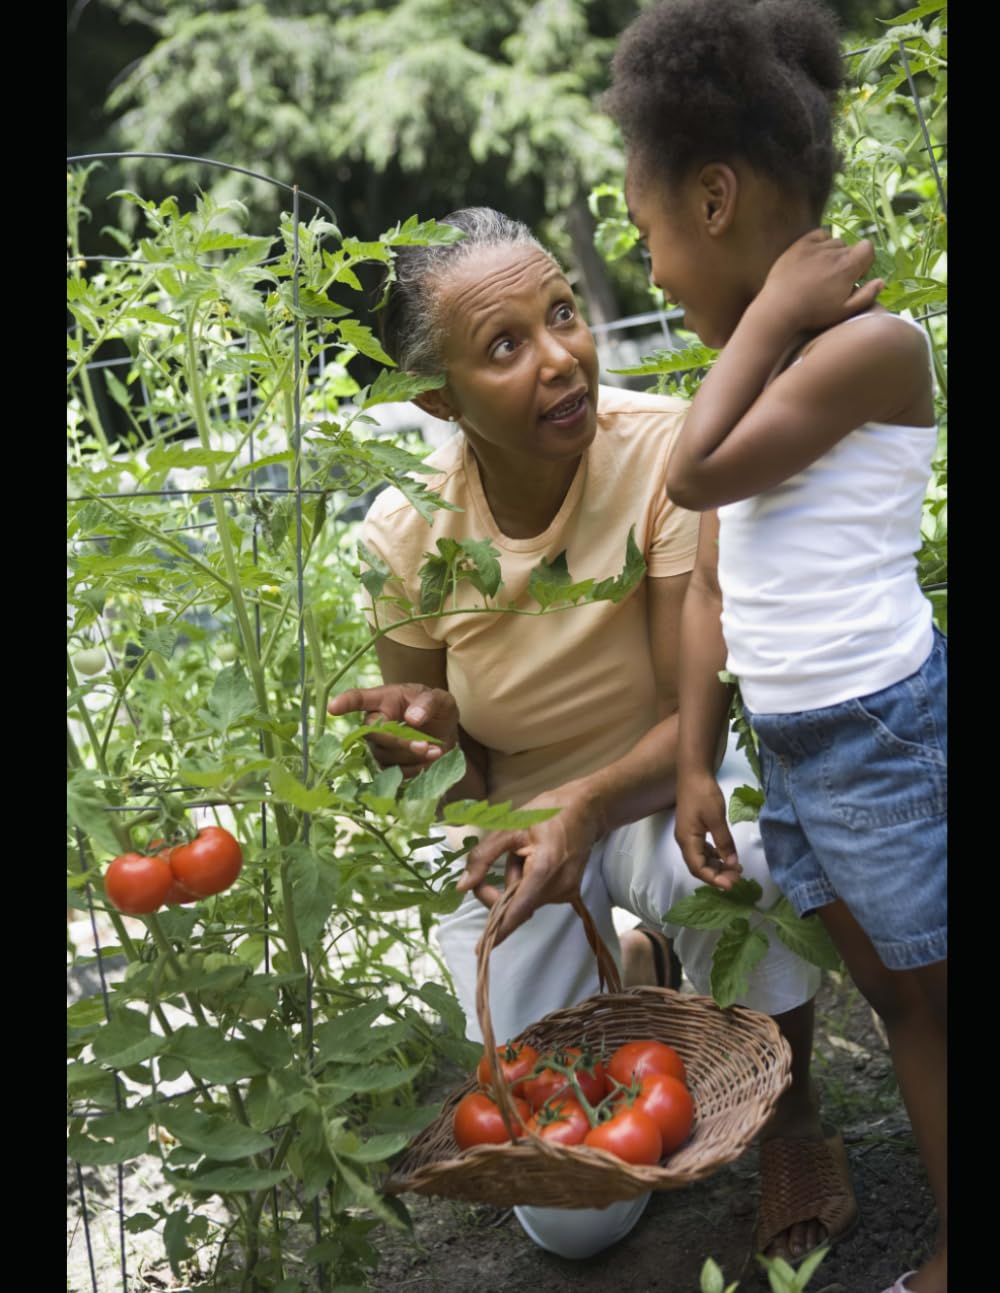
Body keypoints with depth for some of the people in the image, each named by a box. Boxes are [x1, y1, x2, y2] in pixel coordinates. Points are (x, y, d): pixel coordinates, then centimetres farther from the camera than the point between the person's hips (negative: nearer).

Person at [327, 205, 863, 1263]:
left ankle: (792, 1123, -8)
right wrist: (425, 725, -28)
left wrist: (587, 808, -41)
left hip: (660, 789, -1)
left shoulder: (666, 452, -23)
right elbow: (447, 764, -4)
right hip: (510, 819, 1)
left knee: (731, 865, -41)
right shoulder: (406, 535, -17)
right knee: (575, 1218, -2)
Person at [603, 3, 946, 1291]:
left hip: (883, 737, -8)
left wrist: (769, 313, -13)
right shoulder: (768, 377, 10)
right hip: (786, 745, 8)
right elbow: (714, 587, 10)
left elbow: (696, 475, -23)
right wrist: (692, 764, 11)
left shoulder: (870, 342, -16)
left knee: (932, 996, 5)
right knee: (897, 1000, 17)